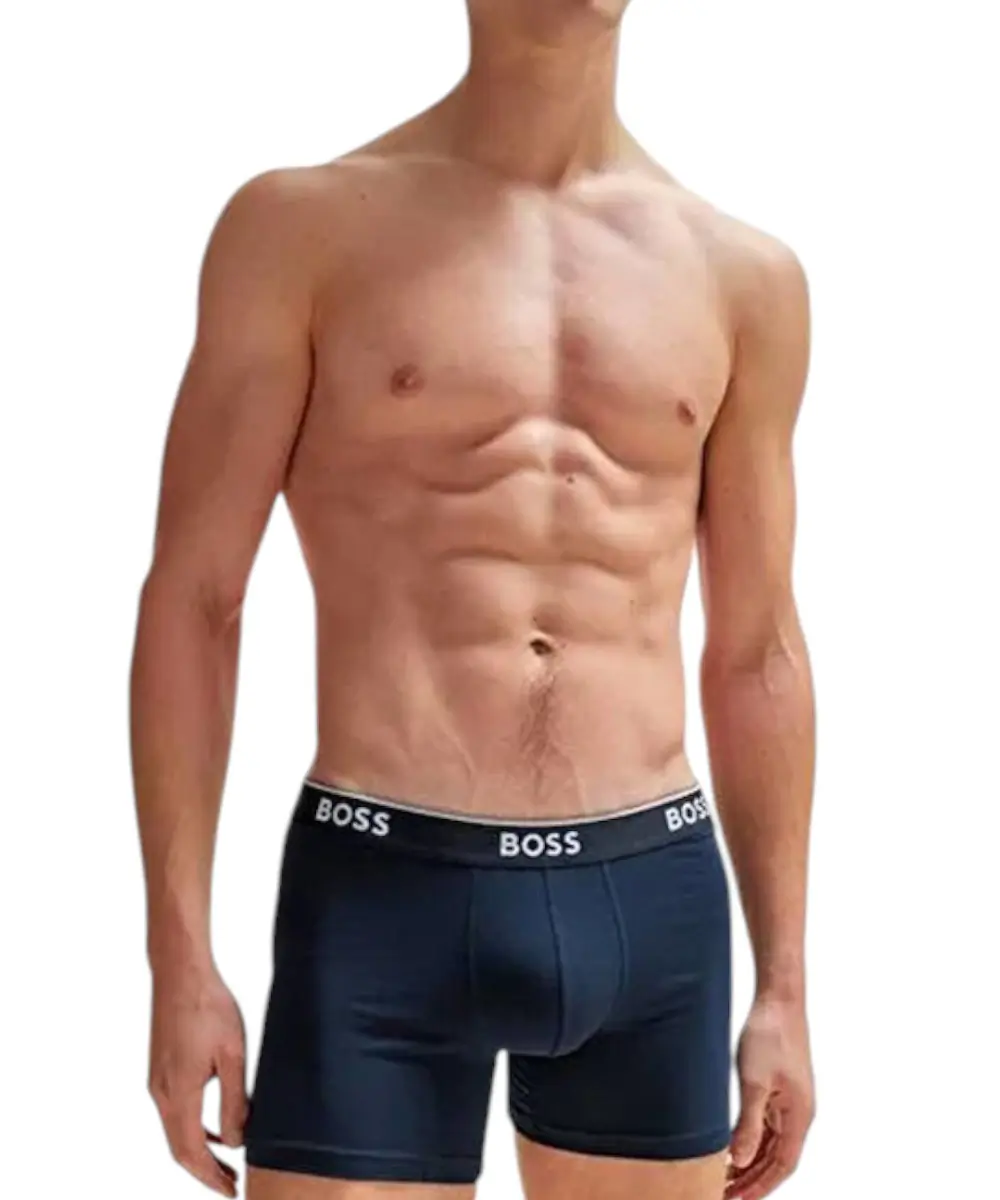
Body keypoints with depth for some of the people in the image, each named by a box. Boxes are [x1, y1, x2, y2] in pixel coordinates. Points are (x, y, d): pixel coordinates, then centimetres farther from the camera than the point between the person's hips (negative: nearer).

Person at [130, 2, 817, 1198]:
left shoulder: (741, 276, 9)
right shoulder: (305, 225, 1)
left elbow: (756, 655, 13)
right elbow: (190, 601, 0)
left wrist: (784, 982, 12)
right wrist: (182, 961, -5)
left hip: (653, 903, 3)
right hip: (383, 899, -3)